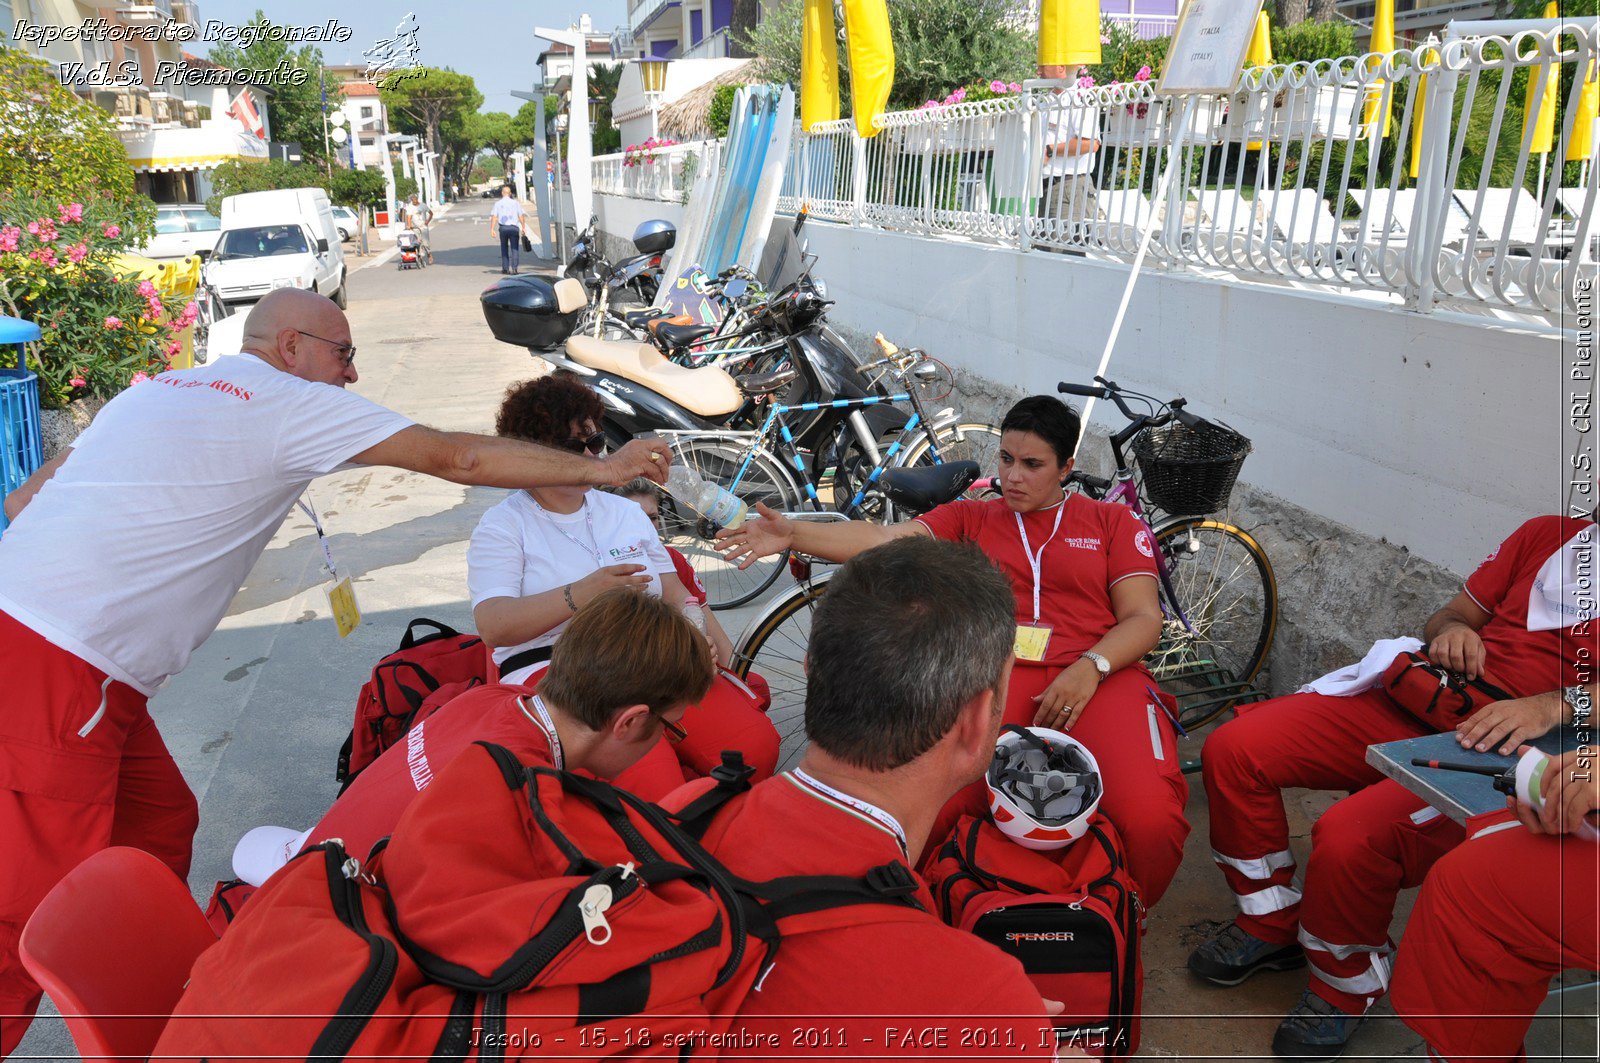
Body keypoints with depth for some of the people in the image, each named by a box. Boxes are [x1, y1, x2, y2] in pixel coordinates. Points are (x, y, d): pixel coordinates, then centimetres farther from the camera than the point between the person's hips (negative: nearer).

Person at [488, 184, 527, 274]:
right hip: (514, 228, -1)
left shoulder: (498, 203, 3)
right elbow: (521, 216, -2)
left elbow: (494, 217, -3)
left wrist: (492, 229, -3)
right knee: (514, 248, 1)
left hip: (503, 228, 1)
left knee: (504, 248, 14)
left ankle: (505, 268, 15)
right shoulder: (515, 203, 2)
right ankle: (514, 268, -10)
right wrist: (523, 228, 3)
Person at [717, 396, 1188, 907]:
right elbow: (888, 541, 6)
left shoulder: (1113, 522, 20)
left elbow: (1143, 617, 11)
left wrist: (1090, 668, -10)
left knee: (1149, 816, -31)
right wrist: (792, 534, -10)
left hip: (1099, 677, 0)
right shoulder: (970, 518, 21)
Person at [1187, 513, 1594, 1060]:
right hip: (1412, 705, 6)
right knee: (1233, 748, -11)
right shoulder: (1546, 534, 18)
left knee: (1351, 835, -31)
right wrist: (1451, 629, -2)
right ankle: (1271, 927, 9)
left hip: (1500, 749, -6)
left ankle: (1346, 989, 1)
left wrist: (1552, 704, -27)